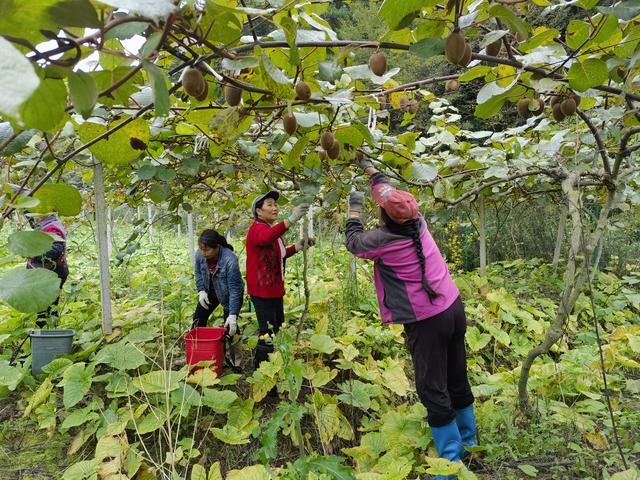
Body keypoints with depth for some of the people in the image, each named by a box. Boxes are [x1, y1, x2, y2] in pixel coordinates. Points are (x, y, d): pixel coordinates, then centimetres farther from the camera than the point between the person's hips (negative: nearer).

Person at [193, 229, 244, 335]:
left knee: (229, 327, -6)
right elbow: (198, 273, 2)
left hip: (229, 295, -5)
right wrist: (201, 291, -11)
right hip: (210, 292, 5)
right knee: (198, 320, 6)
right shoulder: (199, 254, -21)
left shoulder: (230, 260, -37)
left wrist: (233, 315, -32)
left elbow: (234, 289, -31)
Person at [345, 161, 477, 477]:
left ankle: (451, 459, 10)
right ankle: (468, 441, 35)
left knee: (433, 390, 2)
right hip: (453, 308, 8)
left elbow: (353, 243, 4)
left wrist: (355, 210, 16)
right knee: (457, 379, 19)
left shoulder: (383, 240, -17)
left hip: (426, 321, -8)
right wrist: (370, 168, 30)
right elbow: (391, 193, 18)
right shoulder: (418, 223, 1)